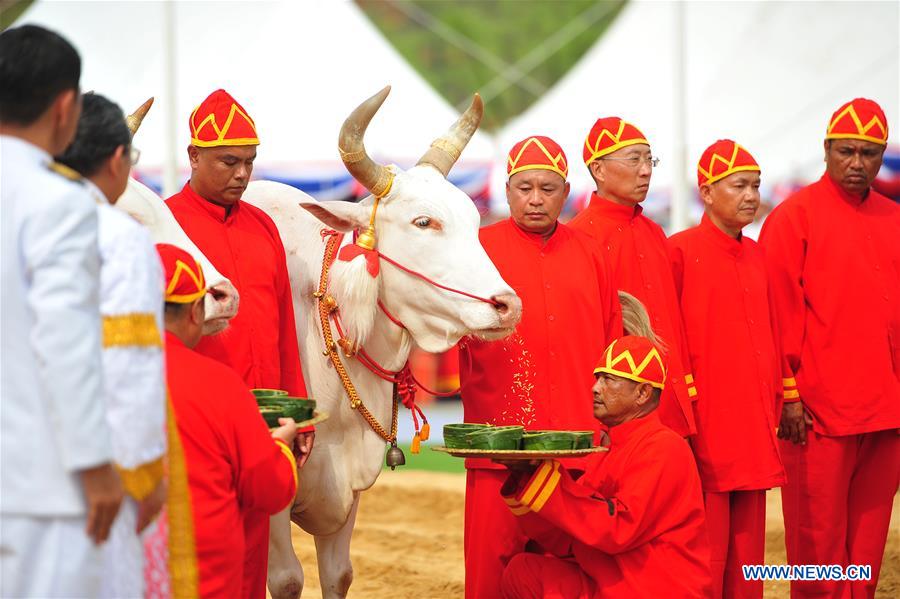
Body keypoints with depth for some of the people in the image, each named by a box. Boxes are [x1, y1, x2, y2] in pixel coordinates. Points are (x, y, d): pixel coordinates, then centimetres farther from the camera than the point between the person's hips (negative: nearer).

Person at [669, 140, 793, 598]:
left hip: (754, 430, 6)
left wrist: (781, 398, 13)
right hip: (705, 429, -6)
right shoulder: (681, 251, -6)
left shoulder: (757, 257, 13)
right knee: (706, 551, -5)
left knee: (747, 544, 9)